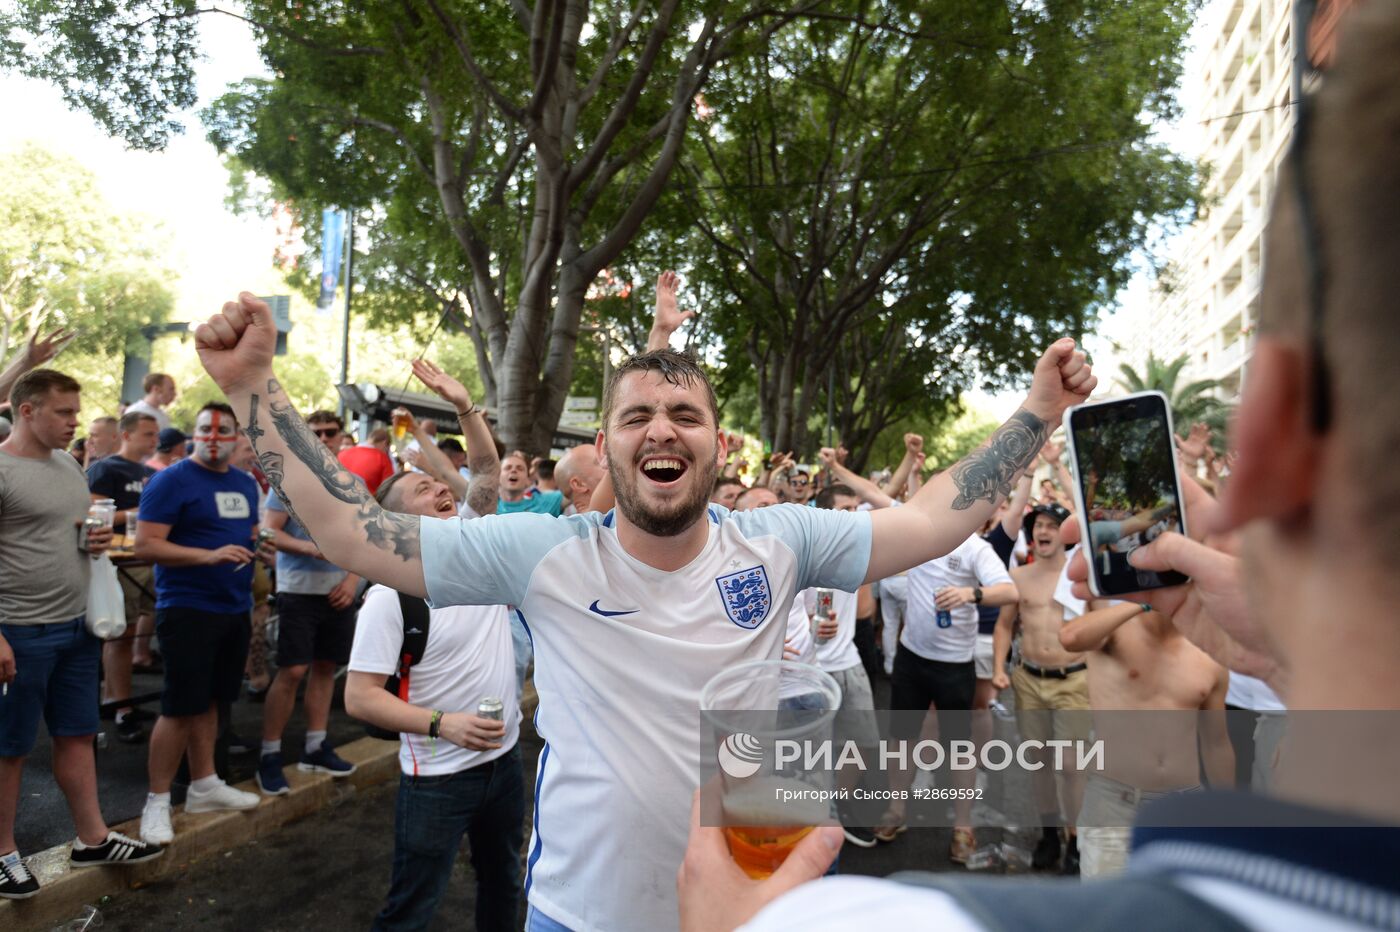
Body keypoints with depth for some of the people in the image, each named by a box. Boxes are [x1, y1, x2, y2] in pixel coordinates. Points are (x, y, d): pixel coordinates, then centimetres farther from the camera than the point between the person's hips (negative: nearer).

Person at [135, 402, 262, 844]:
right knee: (180, 706, -2)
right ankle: (157, 801, 12)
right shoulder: (172, 480, -11)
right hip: (187, 609, -7)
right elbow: (144, 544, -17)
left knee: (208, 700, 16)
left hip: (234, 608, 7)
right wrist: (209, 555, -26)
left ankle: (204, 785, 27)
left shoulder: (246, 483, 11)